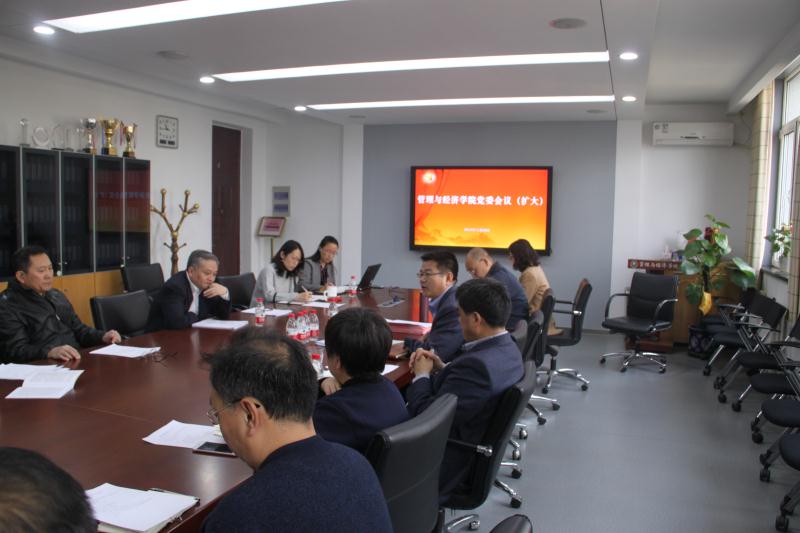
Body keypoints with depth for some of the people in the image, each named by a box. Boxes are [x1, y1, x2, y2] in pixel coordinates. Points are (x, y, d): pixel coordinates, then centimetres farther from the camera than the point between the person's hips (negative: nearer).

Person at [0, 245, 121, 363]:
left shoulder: (56, 295, 20)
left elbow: (78, 329, 28)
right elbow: (15, 350, -15)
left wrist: (103, 337, 8)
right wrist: (50, 352, -33)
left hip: (78, 361, 7)